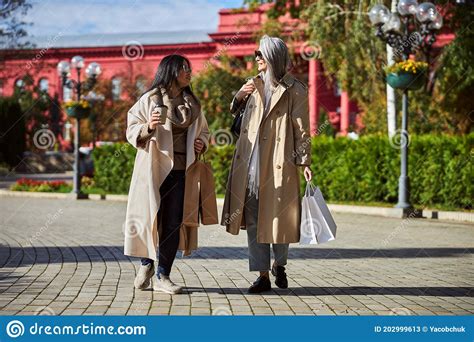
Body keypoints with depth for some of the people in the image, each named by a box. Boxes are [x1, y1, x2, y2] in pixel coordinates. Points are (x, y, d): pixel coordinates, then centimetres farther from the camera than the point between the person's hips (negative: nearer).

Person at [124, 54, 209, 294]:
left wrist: (202, 143, 5)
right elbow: (132, 130, 1)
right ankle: (146, 264, 24)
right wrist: (148, 127, -19)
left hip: (180, 170, 4)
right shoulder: (150, 99, 1)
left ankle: (162, 276, 5)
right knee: (150, 217, -1)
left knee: (173, 223, -1)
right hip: (154, 168, -3)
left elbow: (203, 131, 26)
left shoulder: (192, 104, 15)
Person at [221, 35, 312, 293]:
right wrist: (239, 96, 5)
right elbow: (236, 112, 26)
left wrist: (305, 162, -10)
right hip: (250, 163, 5)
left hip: (279, 163, -5)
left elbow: (301, 129, -3)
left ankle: (279, 265, 27)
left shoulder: (295, 90, -1)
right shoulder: (254, 85, 15)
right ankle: (262, 275, 8)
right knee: (253, 220, 2)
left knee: (280, 218, 3)